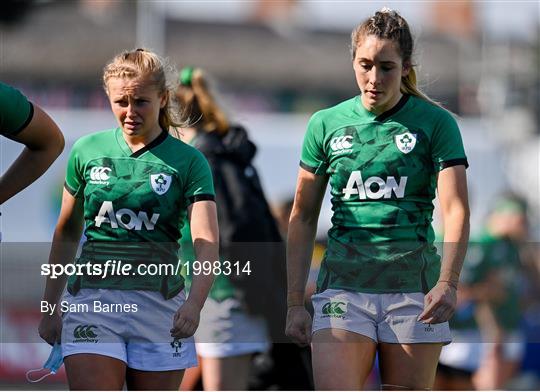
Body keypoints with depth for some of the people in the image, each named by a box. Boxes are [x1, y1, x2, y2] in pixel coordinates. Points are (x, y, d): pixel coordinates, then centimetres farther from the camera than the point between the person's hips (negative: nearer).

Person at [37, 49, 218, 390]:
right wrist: (50, 305, 16)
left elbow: (207, 242, -11)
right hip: (92, 299, 0)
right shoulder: (88, 151, 7)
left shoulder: (188, 161, 0)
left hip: (161, 305, 0)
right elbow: (67, 232, 18)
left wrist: (195, 301, -29)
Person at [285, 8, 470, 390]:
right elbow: (303, 218, 12)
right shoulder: (326, 125, 7)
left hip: (413, 287, -1)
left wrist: (447, 282, -24)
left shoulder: (436, 123, 1)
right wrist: (295, 302, 6)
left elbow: (456, 210, -8)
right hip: (343, 284, 1)